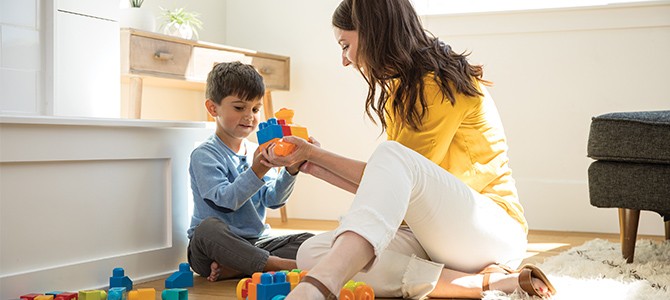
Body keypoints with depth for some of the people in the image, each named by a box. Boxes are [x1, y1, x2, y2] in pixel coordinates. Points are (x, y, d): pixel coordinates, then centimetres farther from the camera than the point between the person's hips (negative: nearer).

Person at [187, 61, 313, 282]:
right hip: (217, 244, -6)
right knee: (208, 227, -38)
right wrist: (256, 172, -33)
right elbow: (226, 200, -21)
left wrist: (290, 171, -15)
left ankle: (231, 269, -27)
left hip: (256, 242, 6)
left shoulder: (258, 152, 13)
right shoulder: (204, 155, -7)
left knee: (307, 241, -14)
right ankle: (277, 264, -35)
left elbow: (273, 199, 2)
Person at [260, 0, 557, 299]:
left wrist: (314, 153, -4)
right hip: (430, 236, 8)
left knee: (392, 155, -34)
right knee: (313, 252, -15)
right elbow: (384, 187, 15)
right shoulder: (398, 91, 17)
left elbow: (396, 169, -11)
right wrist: (314, 165, 12)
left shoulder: (443, 84, -9)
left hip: (495, 231, -8)